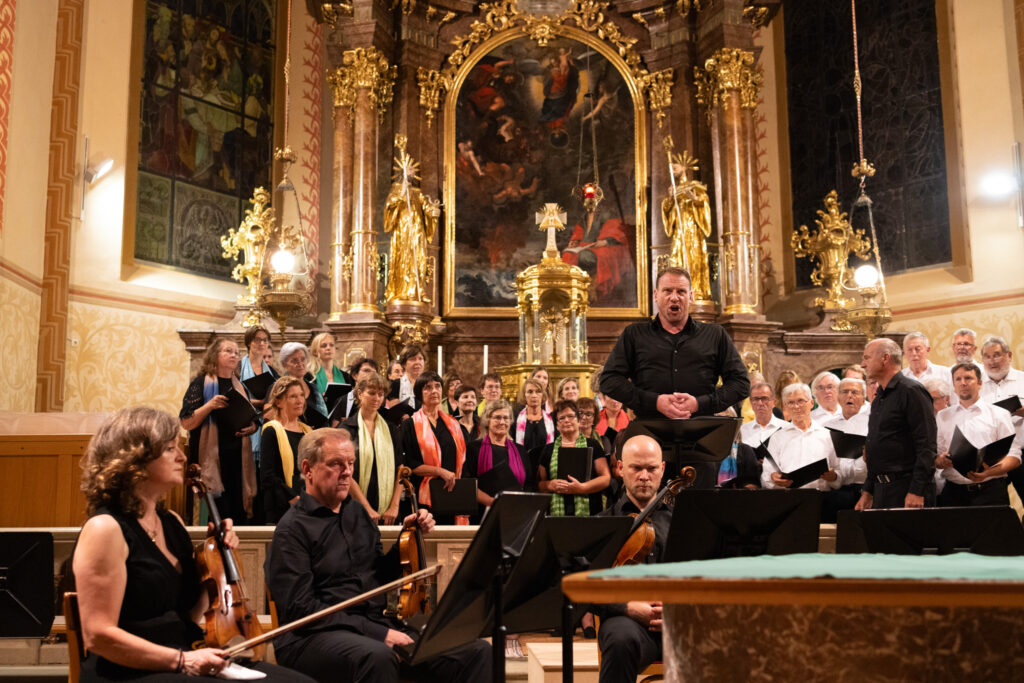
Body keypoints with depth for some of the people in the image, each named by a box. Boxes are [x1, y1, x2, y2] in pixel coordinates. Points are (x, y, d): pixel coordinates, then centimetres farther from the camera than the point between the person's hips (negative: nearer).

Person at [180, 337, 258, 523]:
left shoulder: (240, 387, 17)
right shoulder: (201, 383, 0)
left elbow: (252, 420, 25)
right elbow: (186, 423, -6)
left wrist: (252, 427, 3)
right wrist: (210, 406, -19)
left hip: (238, 458, 5)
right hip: (211, 457, -5)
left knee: (239, 513, 2)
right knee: (219, 515, -7)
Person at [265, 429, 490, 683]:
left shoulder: (357, 512, 17)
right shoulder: (292, 529, -4)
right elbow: (302, 609, -13)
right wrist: (377, 633, -19)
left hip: (378, 624, 6)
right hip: (314, 637, -6)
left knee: (477, 652, -16)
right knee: (378, 657, -41)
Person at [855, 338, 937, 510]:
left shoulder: (911, 391, -9)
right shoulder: (878, 399, 19)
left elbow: (926, 446, -16)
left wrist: (916, 492, -21)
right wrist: (867, 492, 19)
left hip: (907, 489, -8)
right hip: (881, 489, 8)